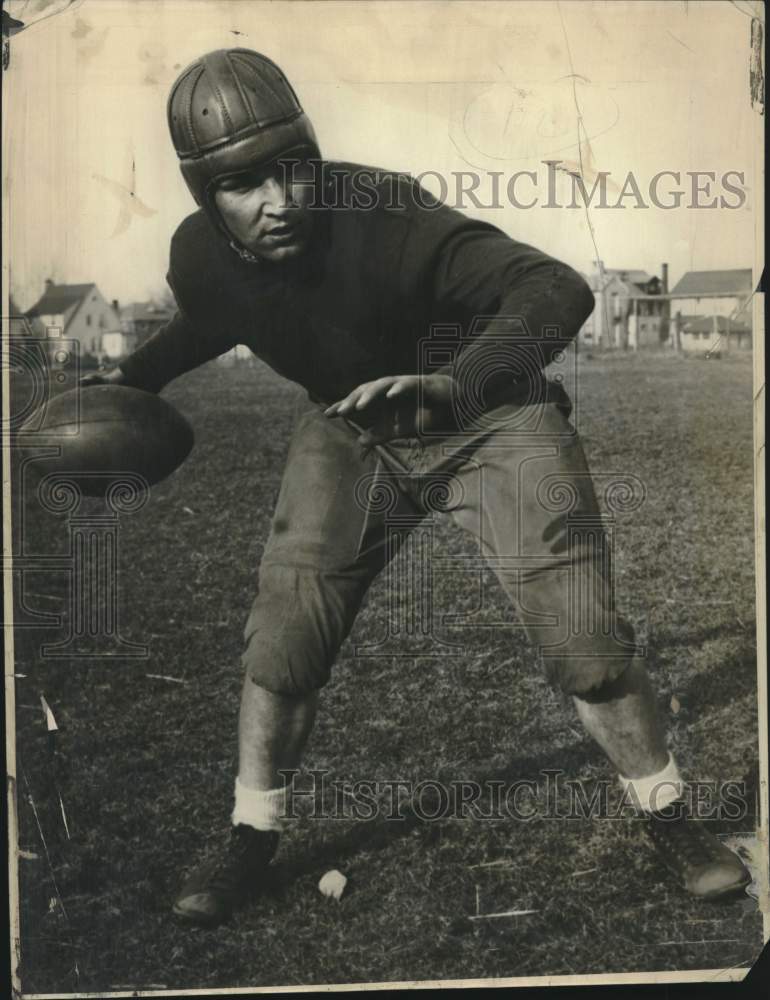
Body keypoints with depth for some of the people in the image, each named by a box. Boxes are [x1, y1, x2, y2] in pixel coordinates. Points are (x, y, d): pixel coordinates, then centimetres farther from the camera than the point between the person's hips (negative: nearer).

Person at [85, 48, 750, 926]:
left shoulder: (383, 219, -34)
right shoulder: (201, 257, -15)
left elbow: (556, 290, -44)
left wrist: (454, 384, -58)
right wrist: (133, 377, 6)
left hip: (488, 416, -4)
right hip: (350, 429, 4)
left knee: (581, 634, -8)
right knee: (281, 638, -3)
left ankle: (669, 821, 16)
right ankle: (250, 842, 18)